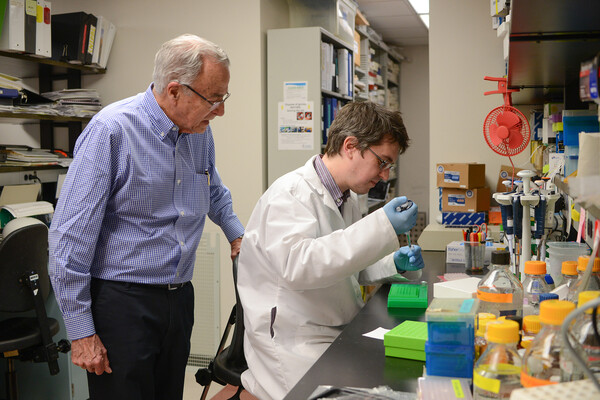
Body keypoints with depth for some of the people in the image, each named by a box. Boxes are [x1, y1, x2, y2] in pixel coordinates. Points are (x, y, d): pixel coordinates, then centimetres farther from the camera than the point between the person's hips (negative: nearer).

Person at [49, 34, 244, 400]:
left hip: (179, 297, 7)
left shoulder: (201, 132, 4)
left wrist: (237, 234, 20)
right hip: (121, 299, -6)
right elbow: (71, 235, -16)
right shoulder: (111, 130, -17)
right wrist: (81, 331, -15)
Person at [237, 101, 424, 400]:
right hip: (298, 344, -8)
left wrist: (395, 264, 4)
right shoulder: (290, 194, -15)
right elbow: (297, 266, -31)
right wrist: (381, 227, -30)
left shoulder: (348, 198, 12)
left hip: (343, 334, 8)